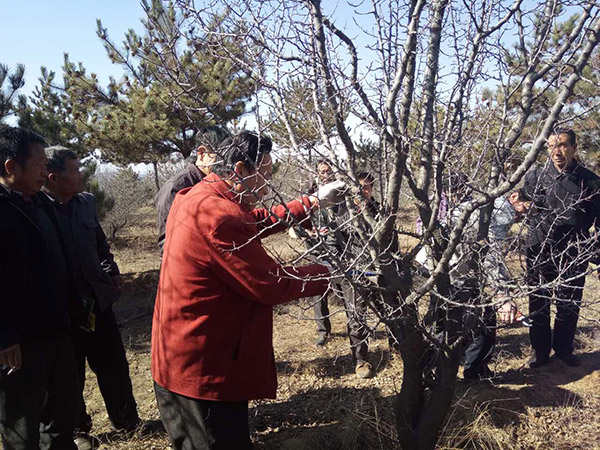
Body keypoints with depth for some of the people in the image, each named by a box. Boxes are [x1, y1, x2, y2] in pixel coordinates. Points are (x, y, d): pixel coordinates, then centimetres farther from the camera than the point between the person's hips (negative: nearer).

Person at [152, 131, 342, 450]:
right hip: (203, 373, -10)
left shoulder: (196, 199, 7)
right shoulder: (218, 215, -27)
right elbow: (273, 285, -22)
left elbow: (259, 220, 18)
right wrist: (330, 272, -7)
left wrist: (313, 203, 19)